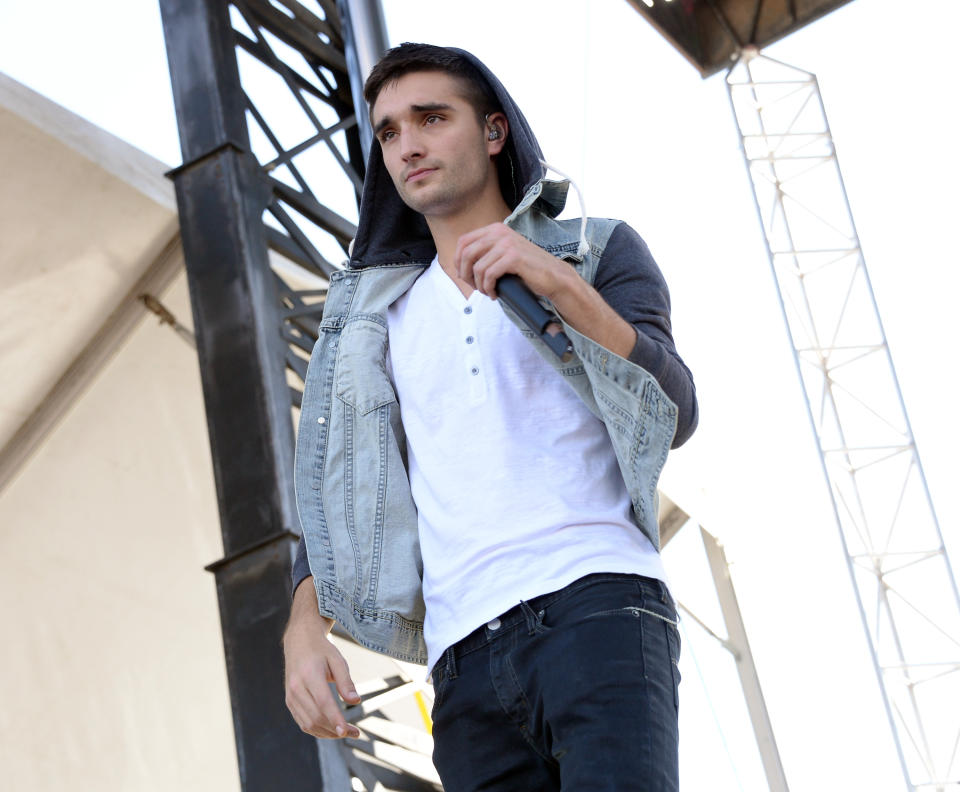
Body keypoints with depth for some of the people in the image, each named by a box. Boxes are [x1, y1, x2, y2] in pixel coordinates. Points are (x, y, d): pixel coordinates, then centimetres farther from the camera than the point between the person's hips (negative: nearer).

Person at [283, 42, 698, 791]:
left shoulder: (599, 251, 15)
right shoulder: (378, 316, 24)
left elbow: (672, 414, 0)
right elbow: (340, 489, 19)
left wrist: (561, 286, -13)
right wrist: (305, 624, 1)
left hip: (597, 607, -4)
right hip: (465, 654, 4)